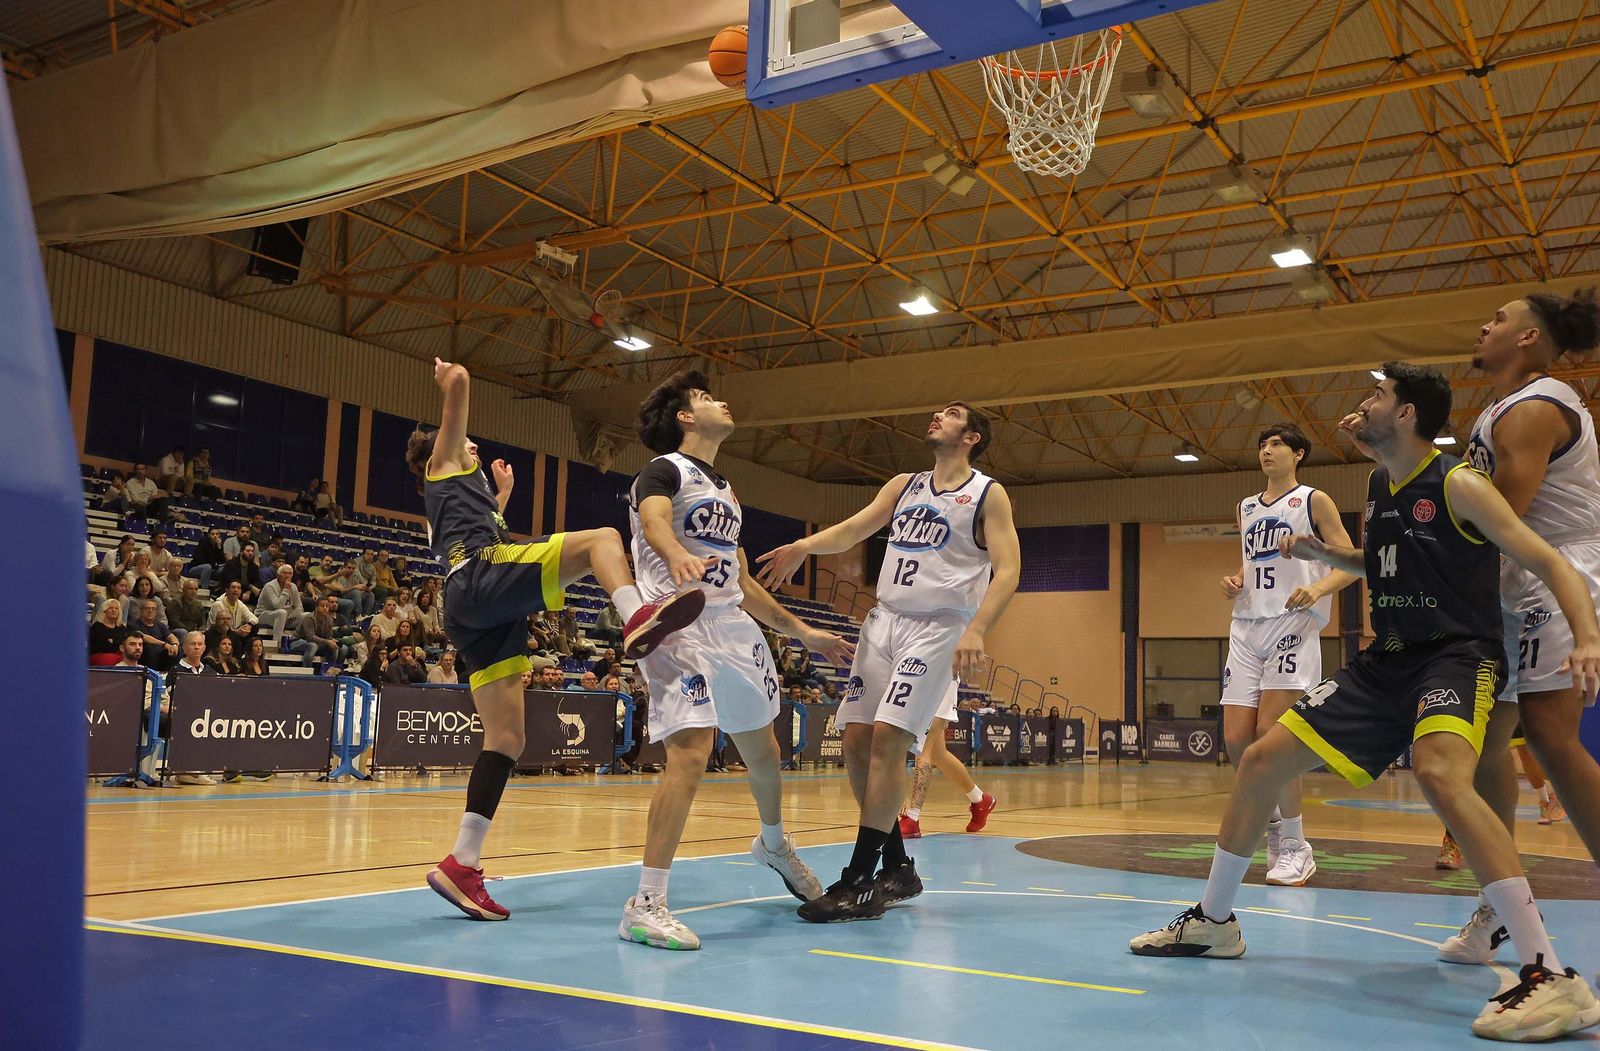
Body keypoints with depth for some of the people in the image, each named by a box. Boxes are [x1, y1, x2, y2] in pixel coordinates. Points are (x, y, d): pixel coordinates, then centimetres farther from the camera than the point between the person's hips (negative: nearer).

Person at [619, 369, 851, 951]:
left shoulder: (723, 490, 21)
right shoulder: (666, 469, -4)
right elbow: (653, 518, -29)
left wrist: (803, 631, 26)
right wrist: (676, 555, -52)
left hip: (734, 627, 9)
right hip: (680, 626, -8)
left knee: (762, 748, 20)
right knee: (691, 755, -21)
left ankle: (774, 843, 47)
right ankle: (645, 905, -15)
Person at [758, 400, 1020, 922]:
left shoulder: (988, 494, 0)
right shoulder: (903, 486, 16)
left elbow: (1007, 569, -10)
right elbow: (854, 528, 6)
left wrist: (976, 632, -24)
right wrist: (806, 545, -14)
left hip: (937, 627, -6)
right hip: (883, 620, 6)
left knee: (887, 738, -17)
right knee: (856, 742, 1)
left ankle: (859, 882, -11)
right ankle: (898, 868, 15)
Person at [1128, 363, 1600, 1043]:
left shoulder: (1458, 484, -12)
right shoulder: (1379, 487, 11)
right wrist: (1321, 553, 11)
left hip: (1458, 656, -8)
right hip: (1387, 661, 8)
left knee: (1439, 773, -38)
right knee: (1263, 760, 4)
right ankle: (1213, 921, 21)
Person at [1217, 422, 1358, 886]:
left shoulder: (1313, 500, 3)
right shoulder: (1245, 508, 20)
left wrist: (1318, 588, -20)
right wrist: (1235, 581, 7)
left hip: (1292, 624, -6)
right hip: (1247, 628, 6)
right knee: (1236, 739, -2)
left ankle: (1296, 848, -4)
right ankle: (1272, 821, 20)